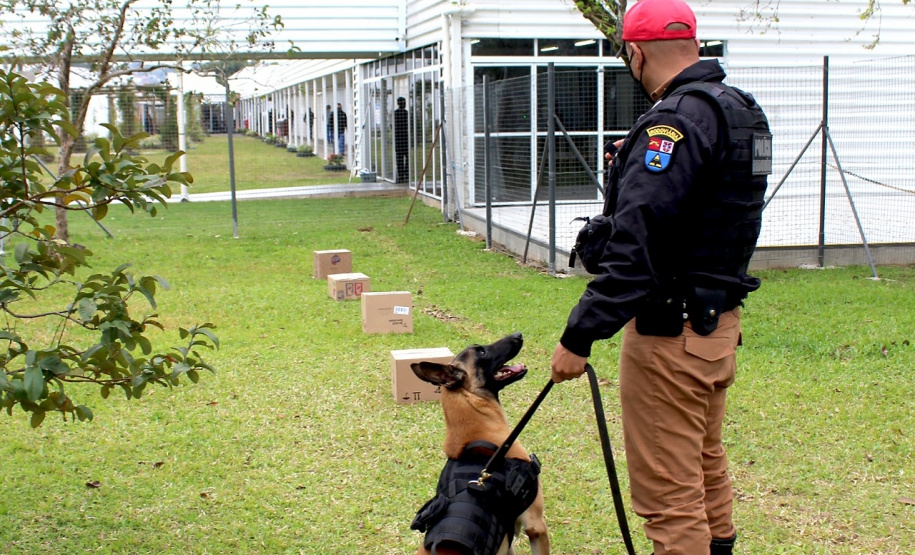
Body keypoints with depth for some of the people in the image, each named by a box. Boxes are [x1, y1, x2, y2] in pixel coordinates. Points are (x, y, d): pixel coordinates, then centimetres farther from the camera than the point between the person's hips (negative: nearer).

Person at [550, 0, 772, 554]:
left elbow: (634, 246, -28)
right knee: (707, 471, 24)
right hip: (720, 319, 10)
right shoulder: (742, 111, 10)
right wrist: (639, 164, 23)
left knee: (669, 496, -2)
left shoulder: (678, 119, -20)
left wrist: (580, 337, -26)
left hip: (670, 332, -10)